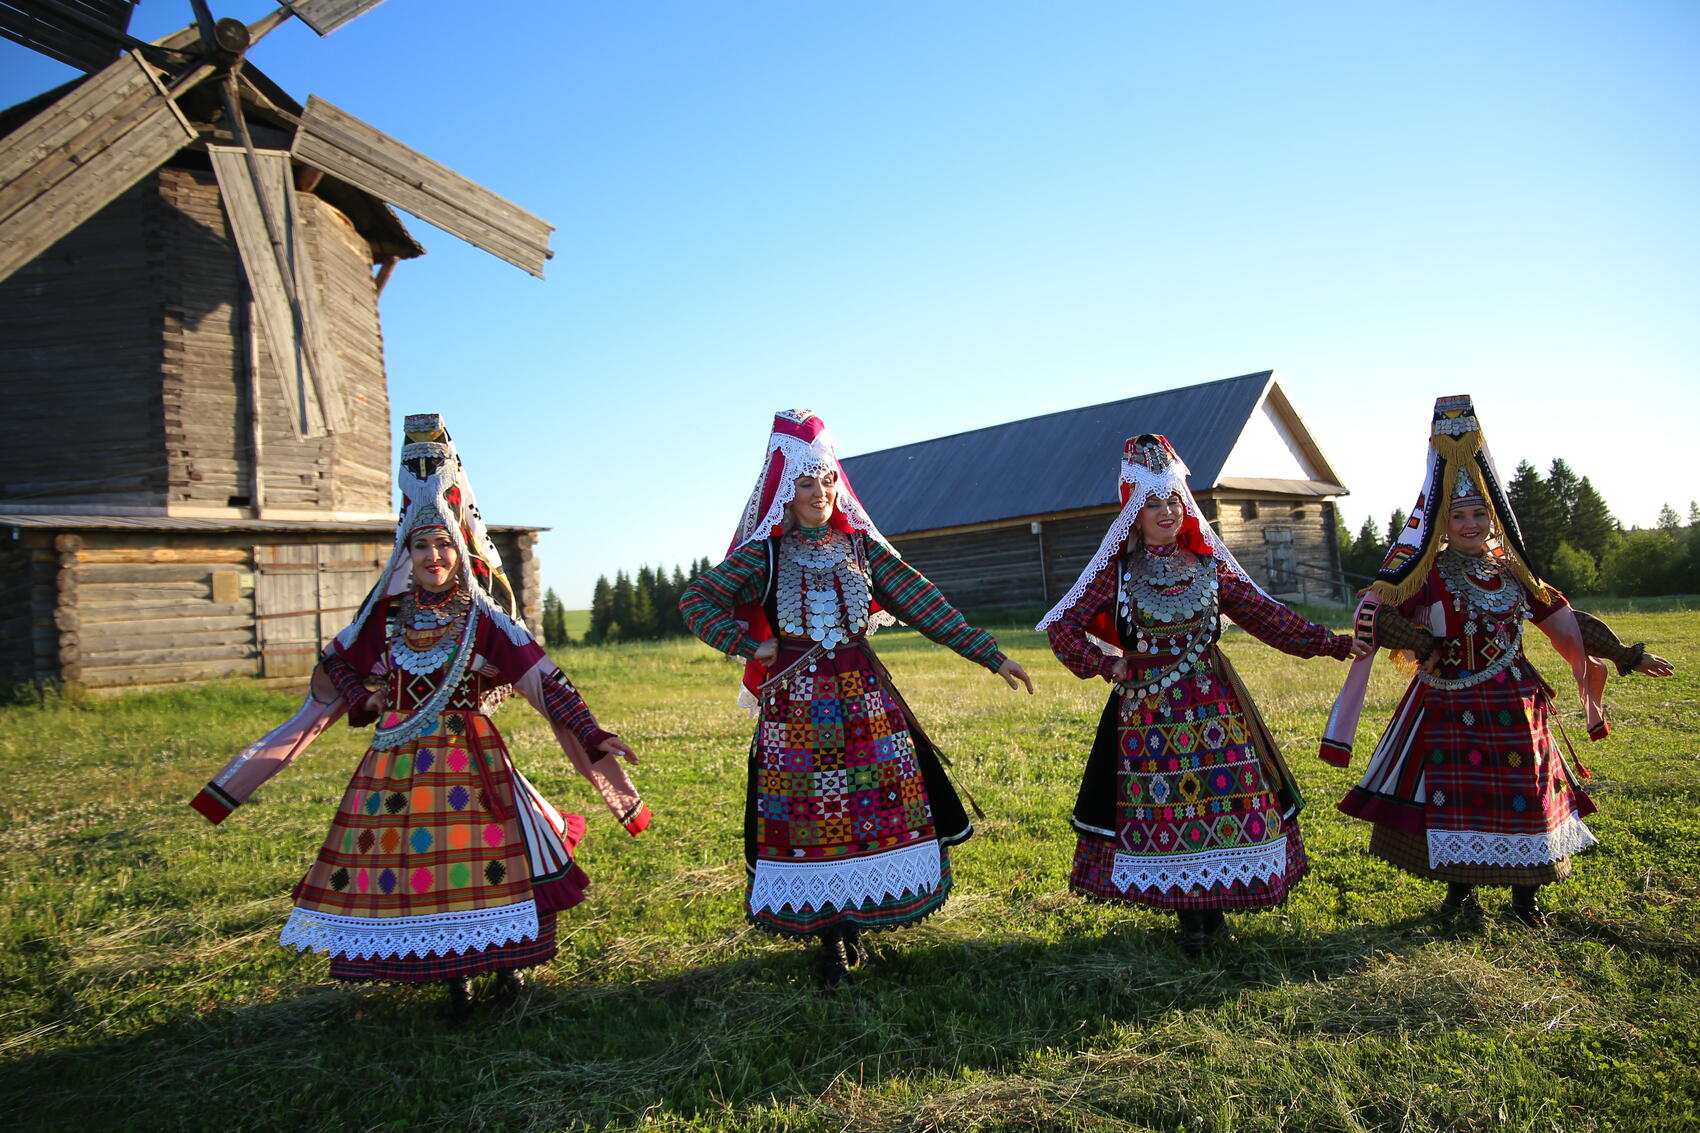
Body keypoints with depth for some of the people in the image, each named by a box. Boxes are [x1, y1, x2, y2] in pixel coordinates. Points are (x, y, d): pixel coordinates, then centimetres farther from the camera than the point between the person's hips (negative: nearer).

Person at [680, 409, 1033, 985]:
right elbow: (695, 601, 1)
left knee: (876, 803, 3)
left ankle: (855, 922, 23)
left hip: (862, 694, 2)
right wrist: (753, 646, -6)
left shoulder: (861, 545, 5)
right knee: (808, 812, 1)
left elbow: (925, 605, 3)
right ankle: (830, 938, 14)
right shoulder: (764, 554, 0)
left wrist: (989, 653, 0)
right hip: (796, 702, -2)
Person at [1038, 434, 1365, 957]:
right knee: (1161, 806, 1)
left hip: (1212, 703, 2)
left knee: (1223, 797, 2)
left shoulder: (1208, 563, 5)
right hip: (1148, 710, -2)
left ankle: (1214, 908, 20)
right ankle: (1189, 916, 17)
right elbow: (1062, 627, -2)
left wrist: (1334, 643, 3)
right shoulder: (1117, 570, -2)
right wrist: (1108, 665, -9)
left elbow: (1267, 615, 7)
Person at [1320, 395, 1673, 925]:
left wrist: (1626, 654, 18)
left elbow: (1563, 619, 16)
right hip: (1451, 705, -4)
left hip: (1514, 705, 4)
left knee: (1523, 797, 8)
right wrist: (1425, 645, -24)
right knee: (1456, 796, 2)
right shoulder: (1430, 572, -6)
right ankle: (1460, 891, 21)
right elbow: (1376, 616, -14)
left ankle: (1526, 894, 25)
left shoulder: (1513, 571, 8)